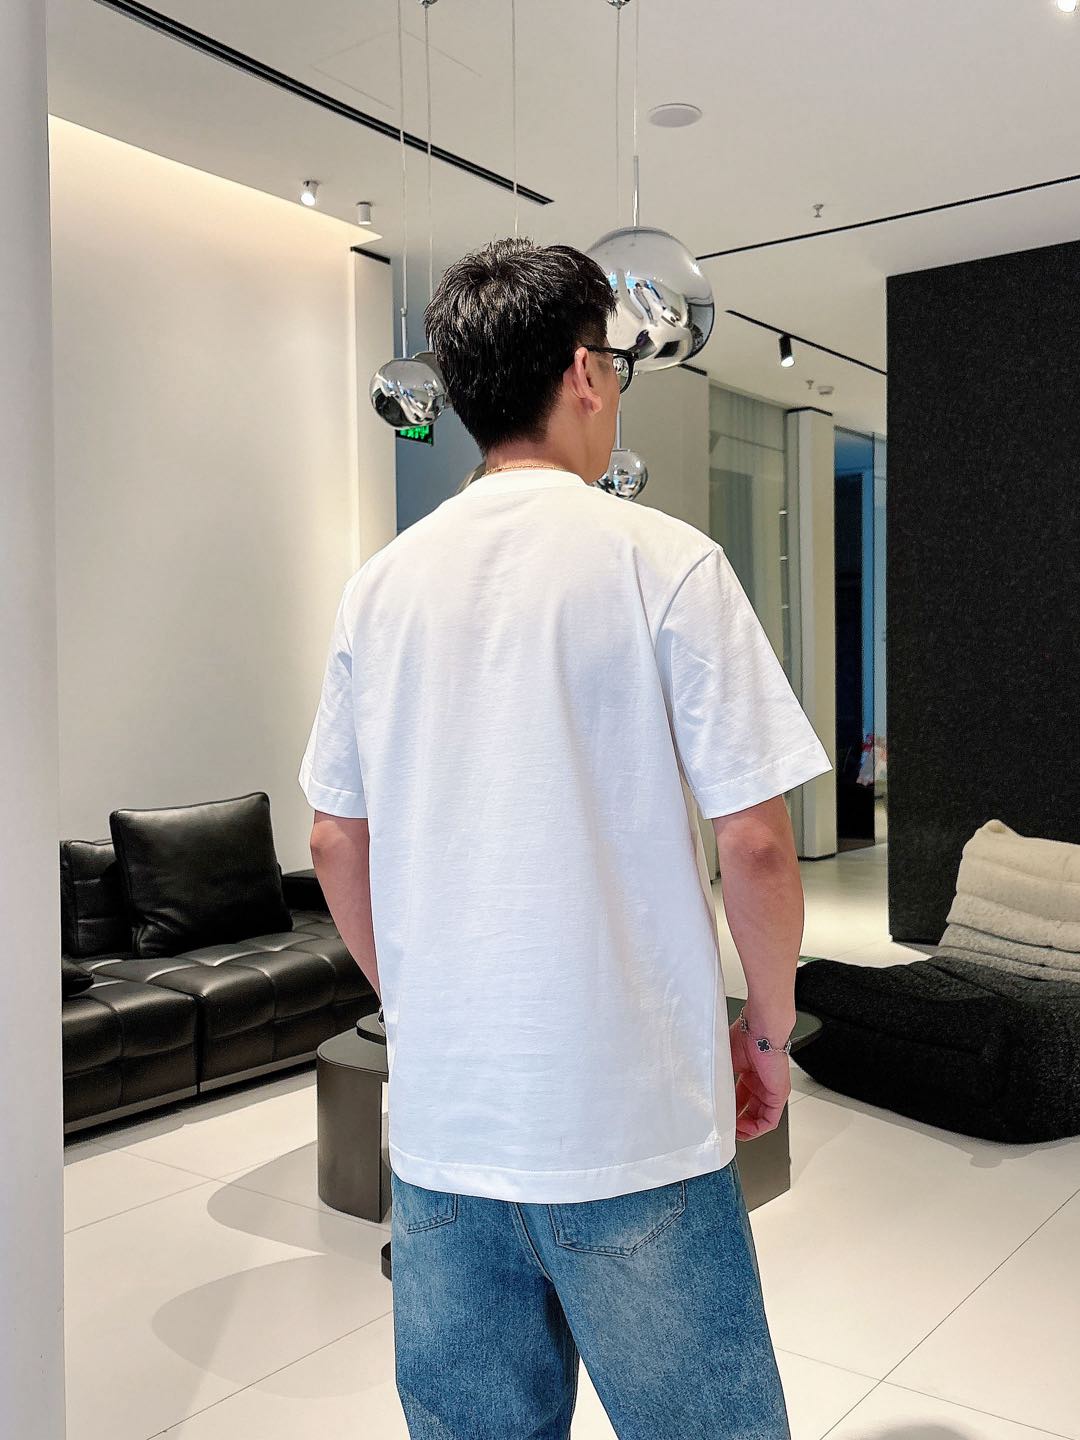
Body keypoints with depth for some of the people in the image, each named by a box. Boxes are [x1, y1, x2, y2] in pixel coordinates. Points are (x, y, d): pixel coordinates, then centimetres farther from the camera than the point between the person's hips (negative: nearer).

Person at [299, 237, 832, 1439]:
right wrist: (769, 1033, 3)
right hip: (634, 1121, -4)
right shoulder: (662, 562, -10)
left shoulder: (381, 585, 3)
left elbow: (335, 842, 8)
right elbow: (754, 840, -12)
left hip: (436, 1116, 5)